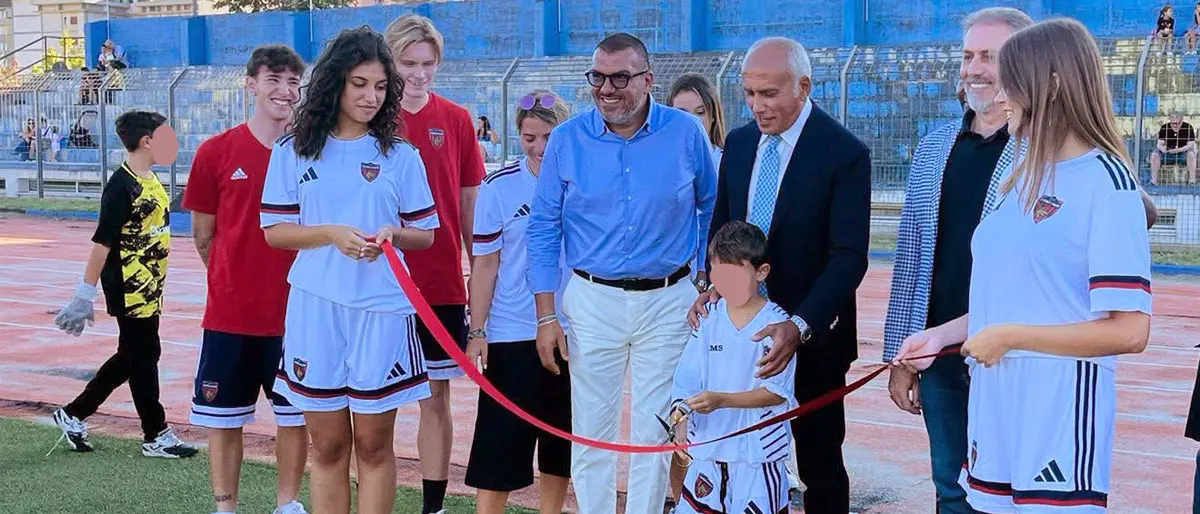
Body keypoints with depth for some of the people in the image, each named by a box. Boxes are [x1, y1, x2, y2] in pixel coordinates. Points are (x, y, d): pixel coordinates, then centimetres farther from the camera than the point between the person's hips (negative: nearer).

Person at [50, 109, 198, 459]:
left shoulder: (151, 181, 10)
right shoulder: (122, 187, -17)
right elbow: (102, 242, -19)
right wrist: (85, 293, -19)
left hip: (149, 288, 9)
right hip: (129, 289, -9)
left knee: (132, 357, 16)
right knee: (143, 358, 2)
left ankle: (74, 414, 28)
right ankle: (156, 436, 13)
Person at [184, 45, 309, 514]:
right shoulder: (216, 152, -5)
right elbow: (203, 234, 5)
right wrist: (233, 282, 11)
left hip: (297, 312, 1)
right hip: (230, 313, -1)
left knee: (294, 414, 11)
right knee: (224, 417, 9)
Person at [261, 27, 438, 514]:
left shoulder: (400, 154, 3)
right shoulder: (293, 150, 3)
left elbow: (425, 233, 6)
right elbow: (274, 229, 2)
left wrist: (393, 233, -16)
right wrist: (332, 234, -15)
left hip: (382, 309, 0)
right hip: (315, 308, 1)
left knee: (373, 445, 6)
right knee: (328, 446, 9)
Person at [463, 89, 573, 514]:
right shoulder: (500, 186, -5)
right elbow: (485, 264, -1)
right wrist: (477, 332, -5)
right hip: (512, 334, -2)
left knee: (562, 441, 13)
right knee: (500, 441, -1)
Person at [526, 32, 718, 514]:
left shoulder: (686, 133, -5)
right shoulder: (567, 139, -3)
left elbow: (711, 207, 9)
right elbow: (544, 229, 2)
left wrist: (707, 279, 6)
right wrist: (546, 316, -2)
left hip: (668, 300, 0)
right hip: (592, 299, 1)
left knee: (654, 432, 8)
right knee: (591, 431, 7)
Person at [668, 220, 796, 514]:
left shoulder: (776, 324, -9)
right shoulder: (709, 319, 2)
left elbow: (777, 391, -15)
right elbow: (687, 377, -1)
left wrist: (722, 399, -24)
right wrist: (680, 418, -17)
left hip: (758, 449, -4)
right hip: (708, 446, 4)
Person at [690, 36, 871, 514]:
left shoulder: (845, 152, -13)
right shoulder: (738, 142, 6)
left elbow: (848, 257, -18)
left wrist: (799, 327, -30)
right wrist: (716, 285, -7)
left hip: (812, 335, -4)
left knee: (819, 461, 6)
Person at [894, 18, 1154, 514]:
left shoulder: (1108, 185, -12)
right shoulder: (1027, 177, 13)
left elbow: (1128, 330, -17)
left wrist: (1007, 337, -14)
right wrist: (941, 335, 7)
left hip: (1060, 412, -7)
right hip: (995, 405, 7)